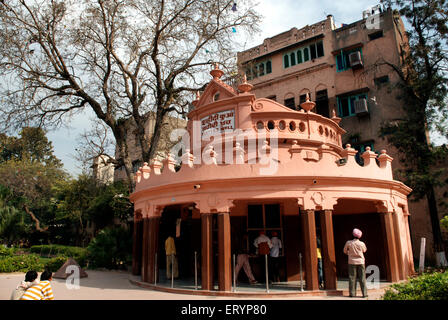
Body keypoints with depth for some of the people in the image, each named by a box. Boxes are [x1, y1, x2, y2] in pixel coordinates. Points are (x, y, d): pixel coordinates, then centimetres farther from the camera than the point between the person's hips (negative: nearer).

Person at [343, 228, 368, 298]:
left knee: (352, 277, 4)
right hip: (360, 261, 0)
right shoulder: (362, 243, -8)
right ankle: (364, 293, 6)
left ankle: (352, 293, 5)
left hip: (352, 262, 0)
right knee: (362, 278, 5)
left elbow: (345, 251, 6)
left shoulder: (348, 243, -8)